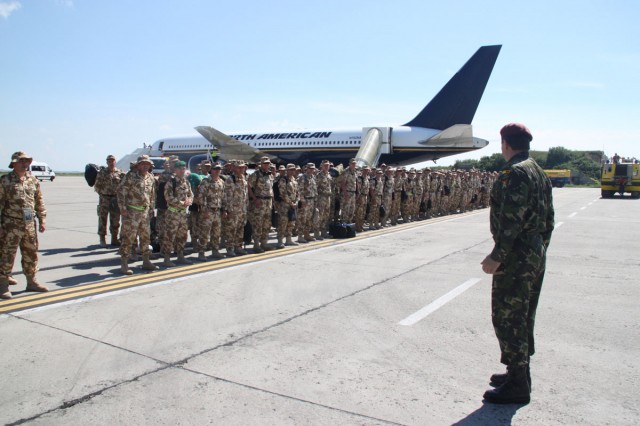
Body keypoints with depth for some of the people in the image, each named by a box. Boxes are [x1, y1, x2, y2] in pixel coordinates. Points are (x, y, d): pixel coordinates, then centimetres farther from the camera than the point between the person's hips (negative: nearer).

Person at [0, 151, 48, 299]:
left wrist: (42, 220, 9)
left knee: (31, 254, 12)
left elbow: (39, 202, 14)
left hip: (29, 224, 5)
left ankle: (32, 282, 24)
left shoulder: (33, 181, 10)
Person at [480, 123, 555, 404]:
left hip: (516, 257, -10)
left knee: (507, 318, -3)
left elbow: (512, 220, -24)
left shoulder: (514, 173, -16)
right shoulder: (539, 173, 16)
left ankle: (517, 385, 4)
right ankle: (519, 374, 29)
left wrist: (497, 256, -23)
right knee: (523, 318, 17)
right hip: (536, 255, 10)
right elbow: (548, 219, 19)